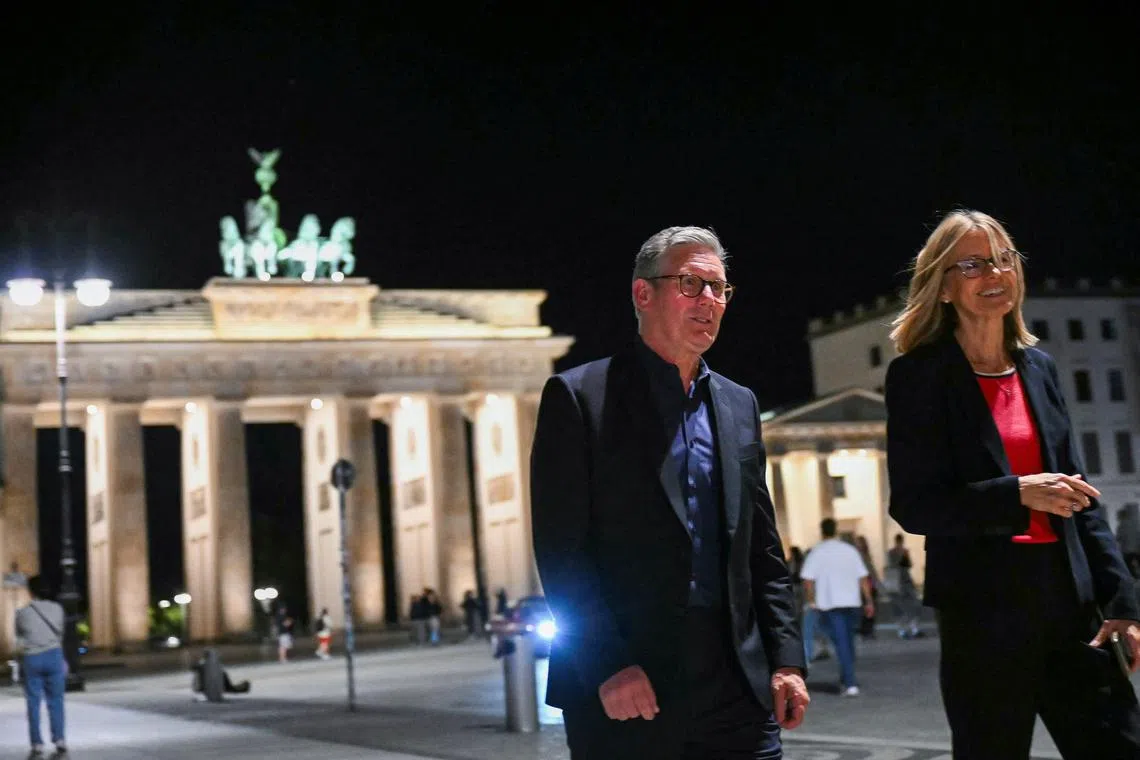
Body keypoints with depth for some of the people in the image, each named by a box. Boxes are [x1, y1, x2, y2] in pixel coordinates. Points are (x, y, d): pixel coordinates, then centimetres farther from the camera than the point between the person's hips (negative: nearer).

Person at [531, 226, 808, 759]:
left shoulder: (738, 405, 16)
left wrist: (786, 658, 7)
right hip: (621, 694, -5)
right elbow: (560, 550, -8)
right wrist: (607, 666, -15)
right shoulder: (579, 396, -2)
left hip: (737, 688, 5)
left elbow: (763, 549, 16)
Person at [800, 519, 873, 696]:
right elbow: (863, 577, 5)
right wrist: (869, 601, 9)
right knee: (849, 642, 16)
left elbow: (808, 580, -9)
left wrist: (811, 601, 0)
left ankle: (850, 684, -14)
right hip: (852, 602, 3)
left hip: (830, 604, -3)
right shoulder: (850, 550, 7)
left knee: (841, 644, -5)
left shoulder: (817, 553, -3)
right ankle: (845, 681, 25)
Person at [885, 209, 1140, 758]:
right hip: (983, 611, -5)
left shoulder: (1038, 368, 11)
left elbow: (1078, 494, 13)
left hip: (1070, 606, 5)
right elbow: (912, 506, -9)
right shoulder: (919, 377, -5)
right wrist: (1018, 495, -22)